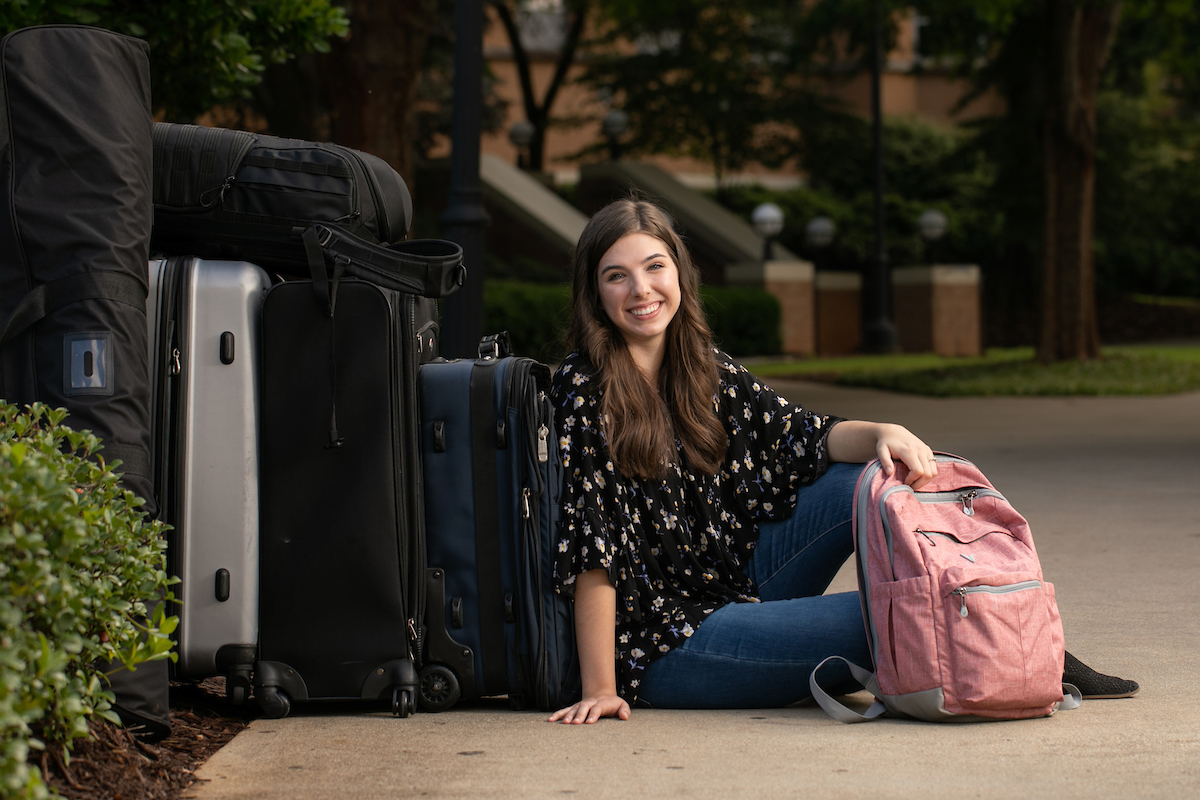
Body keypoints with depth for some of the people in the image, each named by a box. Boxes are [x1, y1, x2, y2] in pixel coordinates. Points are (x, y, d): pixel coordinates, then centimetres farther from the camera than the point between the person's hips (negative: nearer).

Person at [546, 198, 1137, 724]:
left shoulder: (705, 371, 6)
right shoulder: (585, 392, -15)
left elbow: (804, 436, 5)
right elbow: (592, 545, -20)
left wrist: (884, 436, -18)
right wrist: (600, 690, -22)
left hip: (740, 589, 7)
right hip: (663, 645, -7)